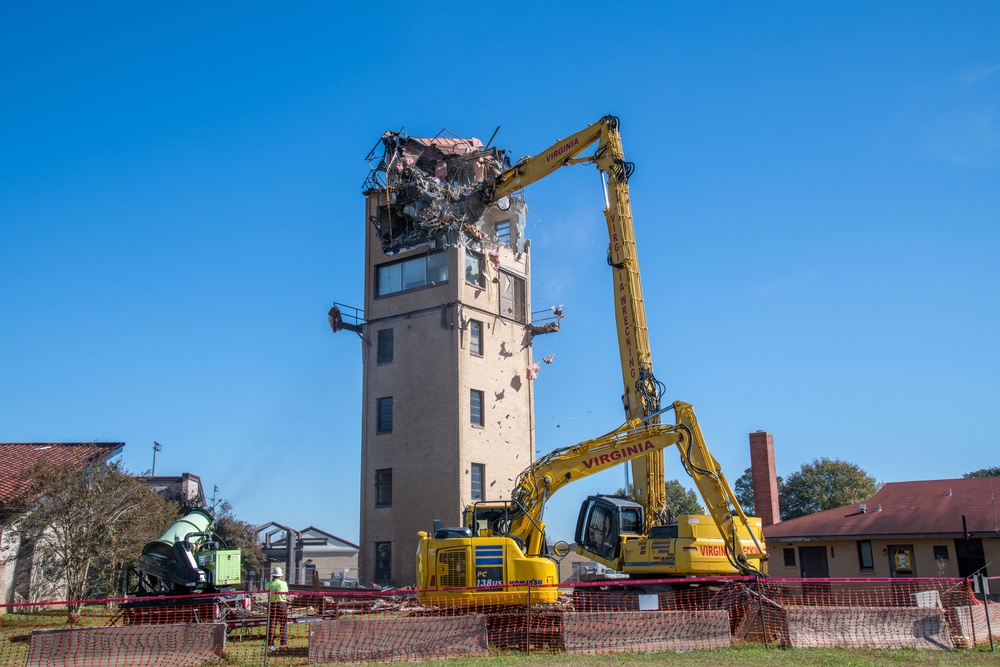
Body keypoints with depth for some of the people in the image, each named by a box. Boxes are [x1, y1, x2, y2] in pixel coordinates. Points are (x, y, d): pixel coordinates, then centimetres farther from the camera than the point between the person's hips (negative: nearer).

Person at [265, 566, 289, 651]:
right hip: (282, 604, -1)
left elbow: (268, 594, 10)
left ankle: (270, 644, 4)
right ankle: (283, 643, 8)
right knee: (283, 625, 9)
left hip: (271, 605, 1)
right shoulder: (284, 584, -6)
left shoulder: (268, 584, -3)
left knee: (271, 625, 6)